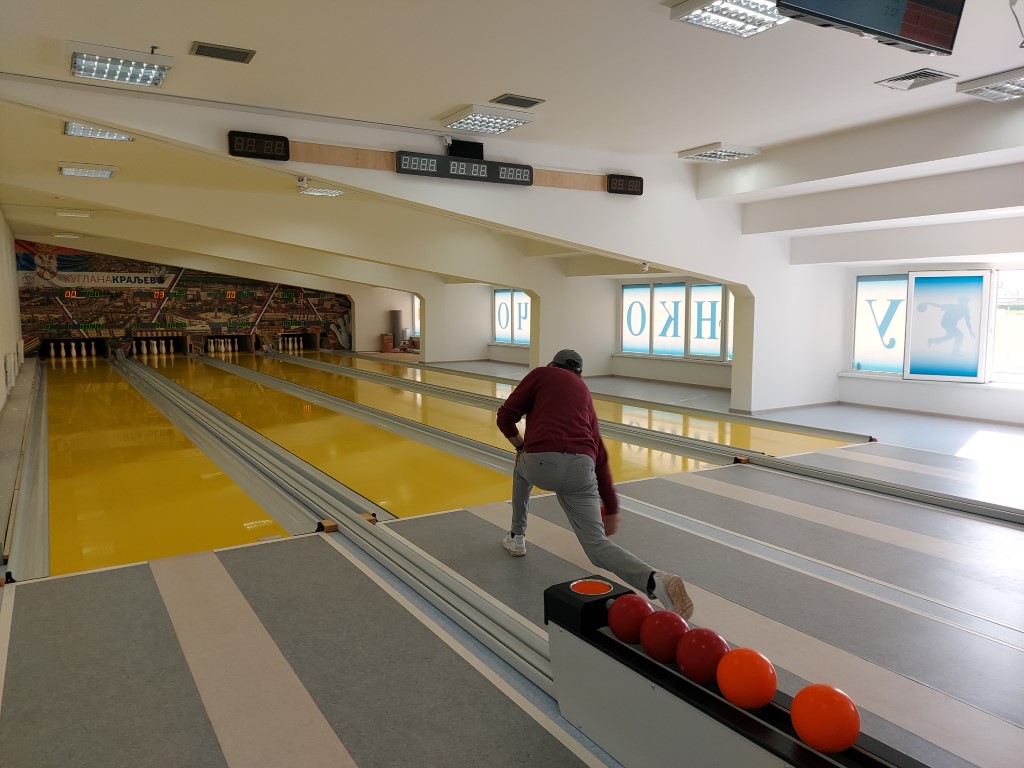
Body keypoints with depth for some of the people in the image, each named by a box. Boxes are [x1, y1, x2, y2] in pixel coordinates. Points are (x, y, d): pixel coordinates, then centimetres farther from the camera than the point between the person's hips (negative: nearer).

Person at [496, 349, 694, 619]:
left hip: (540, 465, -2)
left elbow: (505, 416, 8)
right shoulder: (584, 393, 31)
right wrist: (611, 509, 37)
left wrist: (521, 446, 29)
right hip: (580, 469, 3)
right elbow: (600, 456, 31)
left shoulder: (541, 374, 19)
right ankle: (655, 581, -24)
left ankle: (516, 538, 43)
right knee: (597, 546, 2)